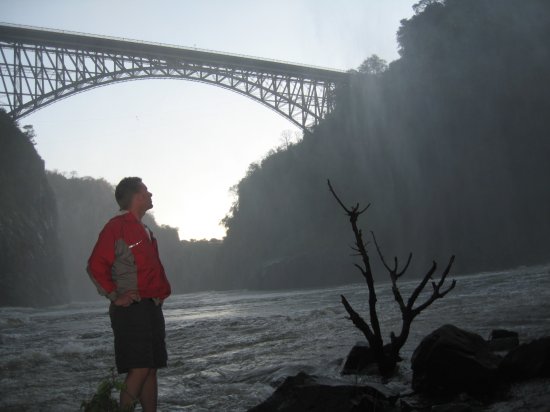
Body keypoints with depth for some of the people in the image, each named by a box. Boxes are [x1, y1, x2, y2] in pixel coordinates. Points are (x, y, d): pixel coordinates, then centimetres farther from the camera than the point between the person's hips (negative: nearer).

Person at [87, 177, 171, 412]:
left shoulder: (144, 231, 20)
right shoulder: (117, 226, -7)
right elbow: (96, 265, -14)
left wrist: (162, 291, 16)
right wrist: (115, 296, -16)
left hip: (152, 308, 9)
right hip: (131, 310, -9)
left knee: (151, 369, 8)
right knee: (139, 369, -13)